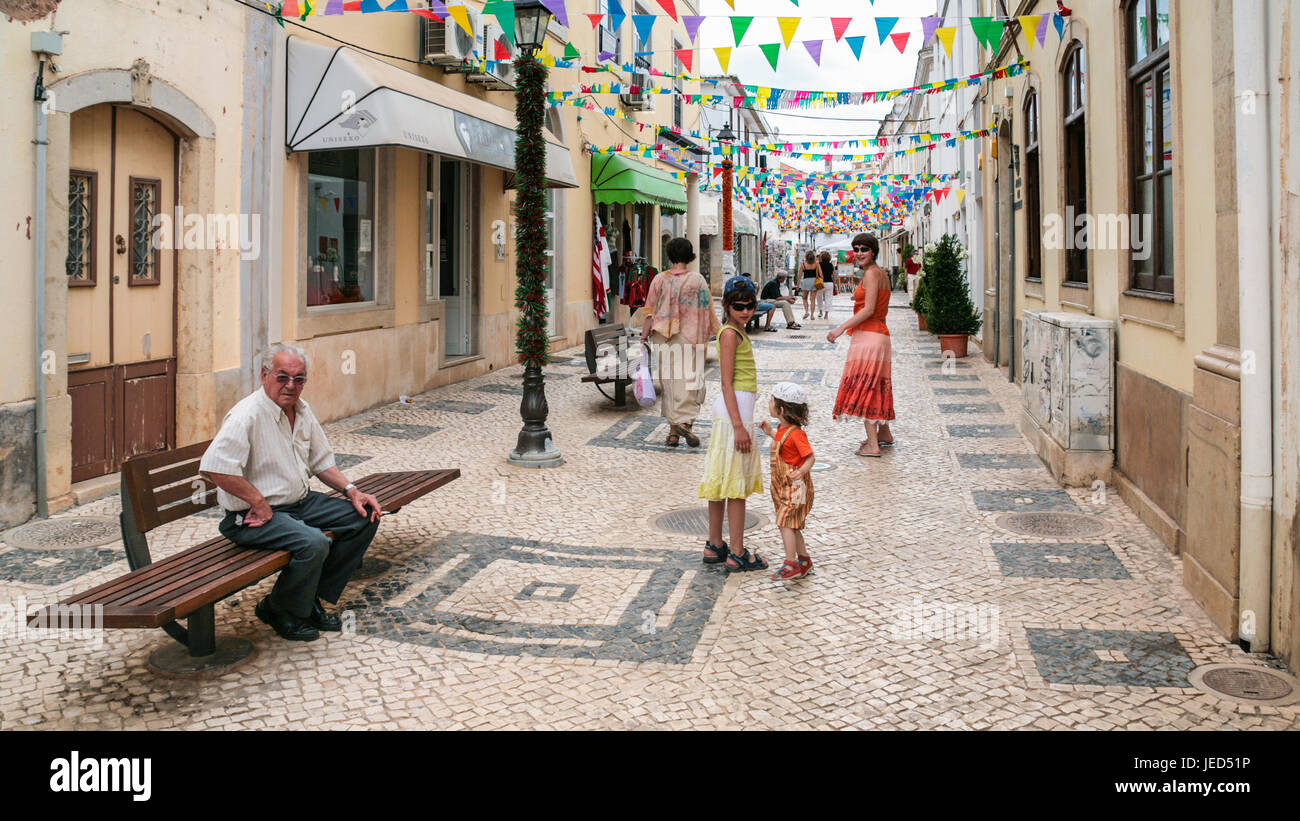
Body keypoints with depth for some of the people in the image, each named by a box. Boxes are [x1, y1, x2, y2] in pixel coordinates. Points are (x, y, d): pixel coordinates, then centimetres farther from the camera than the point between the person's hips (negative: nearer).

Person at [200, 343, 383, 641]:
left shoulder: (302, 410, 8)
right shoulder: (247, 415, -20)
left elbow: (322, 460, 20)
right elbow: (213, 467, -32)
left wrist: (351, 490, 5)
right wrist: (259, 502, -23)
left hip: (301, 502, 9)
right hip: (254, 517, -9)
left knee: (365, 517, 4)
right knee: (314, 543, -32)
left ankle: (313, 599, 9)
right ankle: (279, 611, -4)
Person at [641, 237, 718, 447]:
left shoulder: (660, 280, 1)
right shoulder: (698, 280, -3)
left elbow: (650, 311, 1)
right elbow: (707, 311, 0)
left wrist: (644, 336, 7)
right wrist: (713, 333, 10)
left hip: (663, 338, 2)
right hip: (690, 338, -2)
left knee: (669, 381, 9)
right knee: (690, 379, -1)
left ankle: (673, 429, 10)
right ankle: (684, 421, -20)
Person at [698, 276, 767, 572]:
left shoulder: (736, 331, 15)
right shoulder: (730, 333, -14)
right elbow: (727, 383, -18)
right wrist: (738, 425, -22)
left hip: (737, 409, 10)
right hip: (735, 410, -10)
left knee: (723, 481, 13)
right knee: (737, 482, -5)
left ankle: (715, 546, 21)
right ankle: (737, 555, 0)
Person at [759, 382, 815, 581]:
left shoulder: (796, 433, -21)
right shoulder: (783, 429, 7)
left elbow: (810, 457, -23)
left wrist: (802, 471, -40)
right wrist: (771, 433, 25)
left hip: (795, 486, -10)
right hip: (784, 487, 10)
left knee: (785, 523, -11)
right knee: (791, 525, 15)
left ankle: (791, 564, -7)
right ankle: (804, 560, 25)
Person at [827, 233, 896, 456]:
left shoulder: (871, 273, -13)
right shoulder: (880, 272, 16)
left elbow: (869, 310, -20)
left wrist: (842, 328, -20)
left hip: (869, 336, -10)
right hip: (879, 334, 10)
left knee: (865, 386, -8)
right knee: (876, 385, 19)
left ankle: (872, 444, -8)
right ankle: (884, 434, 30)